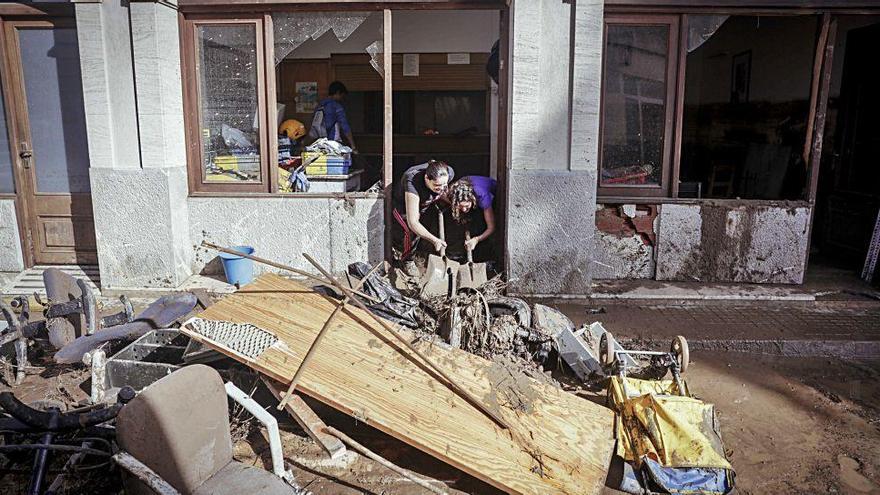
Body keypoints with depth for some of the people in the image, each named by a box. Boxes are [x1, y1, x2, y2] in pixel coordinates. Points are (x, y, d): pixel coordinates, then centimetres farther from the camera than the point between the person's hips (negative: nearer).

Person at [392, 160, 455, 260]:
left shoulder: (449, 173, -32)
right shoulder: (413, 183, -46)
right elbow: (413, 223, -45)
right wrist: (434, 240, -46)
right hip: (402, 205, -5)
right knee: (411, 232, -15)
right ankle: (405, 262, 10)